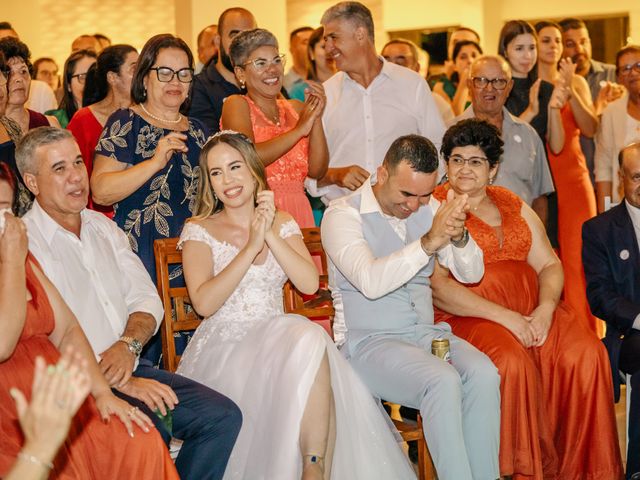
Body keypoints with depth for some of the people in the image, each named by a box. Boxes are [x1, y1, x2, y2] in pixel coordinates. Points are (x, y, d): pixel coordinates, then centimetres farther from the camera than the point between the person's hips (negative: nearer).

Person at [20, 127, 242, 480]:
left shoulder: (103, 228, 16)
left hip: (130, 367, 7)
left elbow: (146, 299, 11)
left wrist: (128, 344, -11)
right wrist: (120, 383, -18)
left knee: (223, 416, -9)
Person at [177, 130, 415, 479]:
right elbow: (204, 303, -12)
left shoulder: (283, 224, 13)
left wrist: (271, 235, -10)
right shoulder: (199, 231, 3)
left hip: (277, 338, 3)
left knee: (310, 338, -33)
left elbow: (310, 284, -2)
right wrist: (252, 247, -14)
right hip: (223, 344, -3)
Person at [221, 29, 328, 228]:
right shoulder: (236, 105, 1)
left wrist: (316, 119, -4)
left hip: (298, 214, 4)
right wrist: (299, 130, -10)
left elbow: (316, 171, 6)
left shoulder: (296, 108, 14)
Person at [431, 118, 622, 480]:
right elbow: (436, 287, -10)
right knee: (514, 362, -34)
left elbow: (549, 264, 15)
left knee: (586, 354, -20)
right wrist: (505, 317, -17)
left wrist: (545, 309, -8)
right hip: (467, 317, -5)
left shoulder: (513, 205, 19)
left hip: (531, 311, 5)